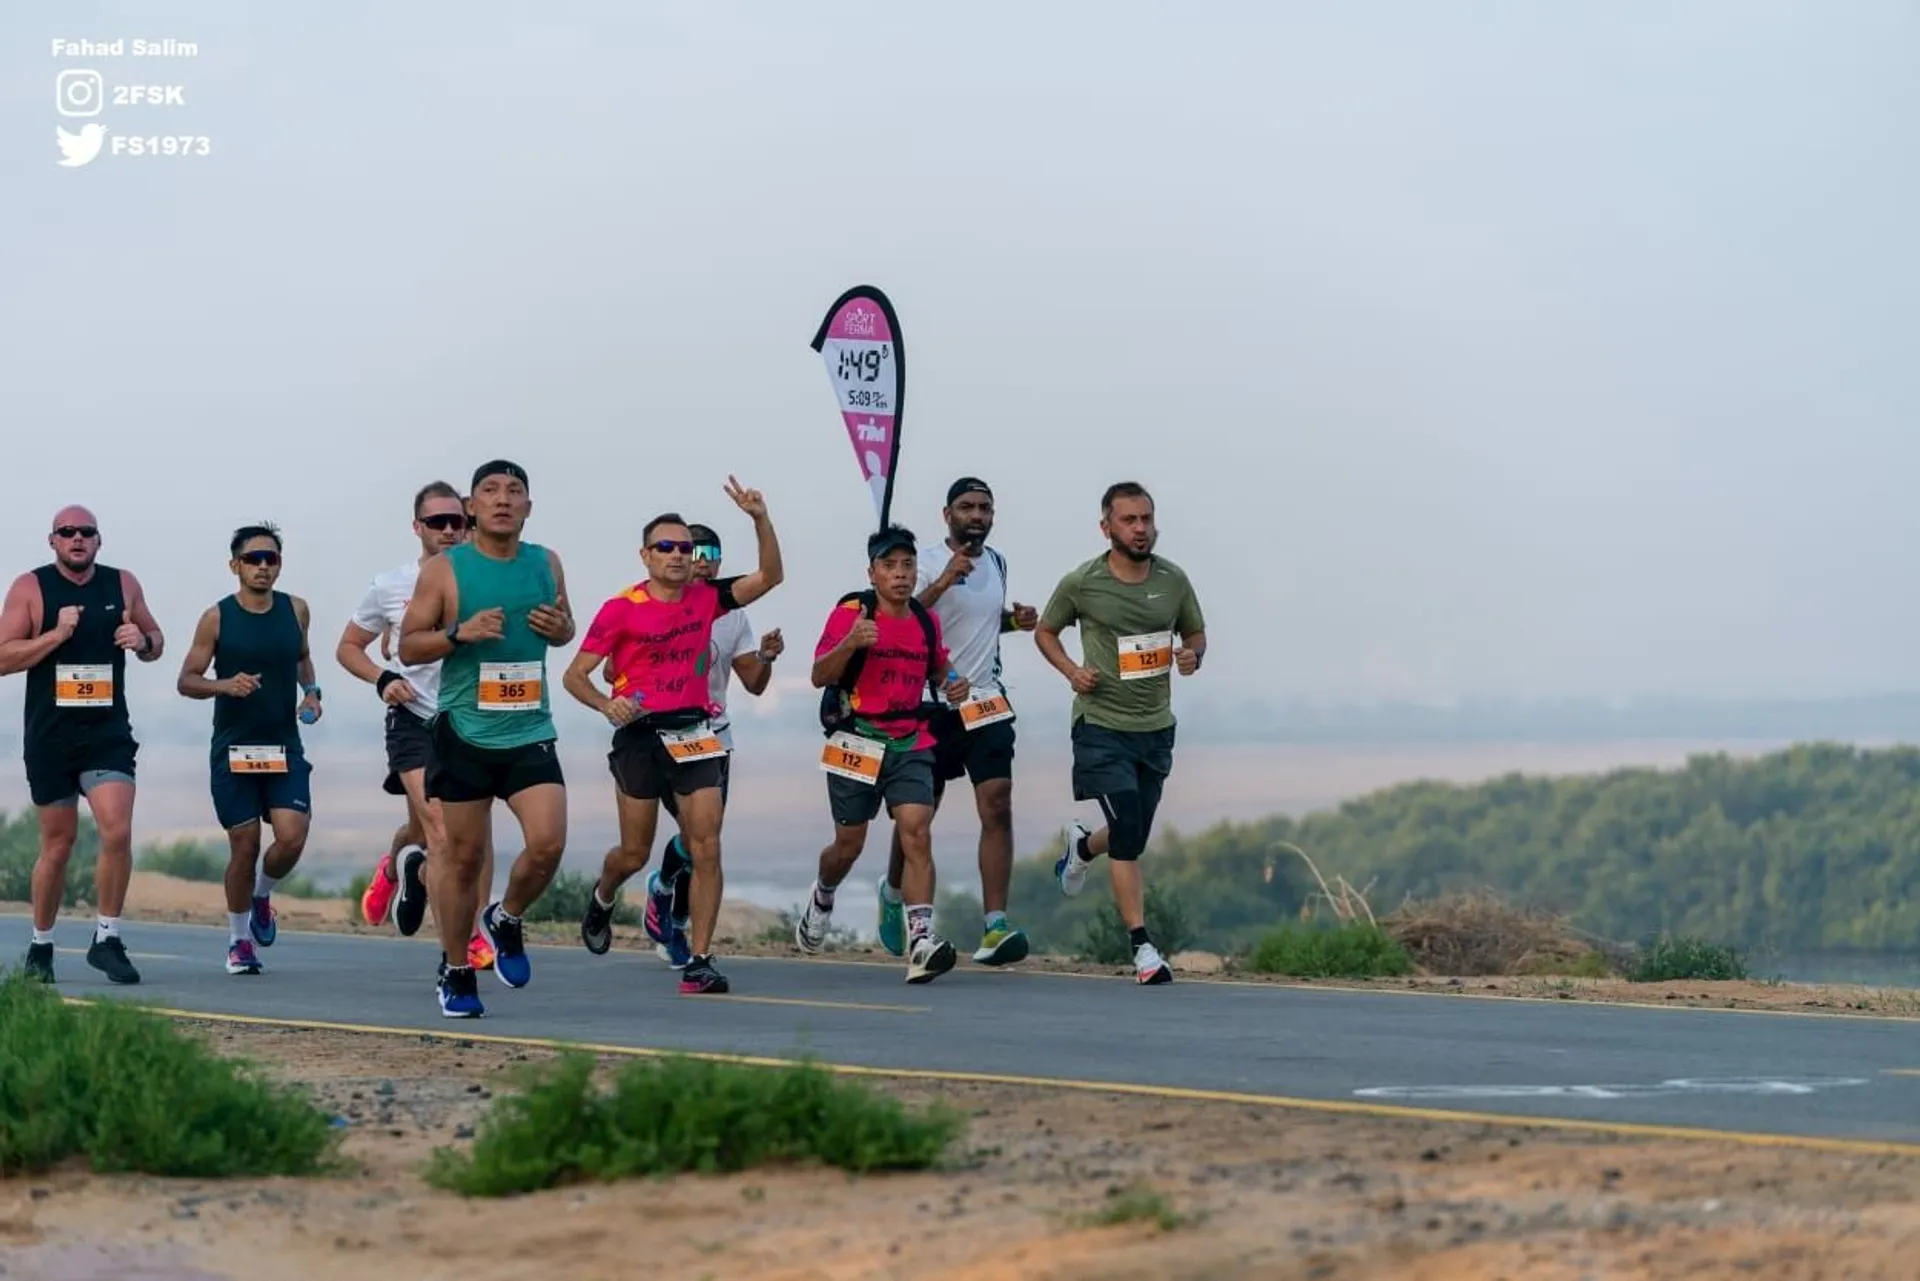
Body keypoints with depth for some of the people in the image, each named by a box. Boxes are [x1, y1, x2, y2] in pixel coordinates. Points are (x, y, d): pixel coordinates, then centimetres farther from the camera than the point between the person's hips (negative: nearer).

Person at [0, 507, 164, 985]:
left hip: (108, 734, 1)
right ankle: (40, 947, 23)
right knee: (58, 845, 6)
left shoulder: (123, 584, 7)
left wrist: (143, 641, -5)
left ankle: (106, 940, -2)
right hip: (49, 735, -1)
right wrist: (56, 634, -18)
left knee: (118, 833, -15)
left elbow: (155, 641, 18)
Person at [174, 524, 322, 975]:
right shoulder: (217, 617, -4)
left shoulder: (296, 610, 5)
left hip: (284, 747, 2)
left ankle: (262, 895, 21)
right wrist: (224, 685, -20)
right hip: (233, 749, -2)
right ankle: (238, 941, 17)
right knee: (245, 846, -1)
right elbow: (186, 681, -1)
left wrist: (311, 692, 6)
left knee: (292, 838, -12)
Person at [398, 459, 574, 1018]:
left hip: (530, 731, 3)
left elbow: (564, 626, 21)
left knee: (547, 844, -13)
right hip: (464, 734, -2)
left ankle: (506, 920, 18)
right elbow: (408, 646, -2)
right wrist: (459, 633, -19)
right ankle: (456, 972, 19)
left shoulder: (546, 564, 7)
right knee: (463, 854, 4)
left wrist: (561, 628, -3)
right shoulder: (444, 569, -4)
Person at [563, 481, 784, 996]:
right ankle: (602, 902, 42)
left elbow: (770, 576, 1)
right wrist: (607, 704, -22)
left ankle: (699, 961, -8)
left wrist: (761, 520, -12)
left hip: (695, 734, 3)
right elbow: (574, 674, -3)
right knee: (635, 853, 7)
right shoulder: (621, 609, -6)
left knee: (706, 848, -9)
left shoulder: (706, 598, 5)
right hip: (641, 735, -3)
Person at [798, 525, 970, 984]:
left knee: (917, 834, -15)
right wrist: (850, 643, -31)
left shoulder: (926, 620, 9)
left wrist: (952, 684, 4)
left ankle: (920, 942, -23)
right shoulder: (850, 613, -7)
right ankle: (822, 898, 44)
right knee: (849, 844, 9)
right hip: (855, 742, -3)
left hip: (911, 744, 3)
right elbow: (819, 676, -14)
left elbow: (937, 668, 27)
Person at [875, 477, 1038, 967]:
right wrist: (942, 583, -31)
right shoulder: (926, 565, -10)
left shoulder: (996, 562, 11)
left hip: (986, 704, 4)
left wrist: (1014, 619, 7)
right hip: (933, 706, -4)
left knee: (997, 807, -13)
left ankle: (995, 927, -17)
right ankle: (893, 892, 39)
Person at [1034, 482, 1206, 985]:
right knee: (1127, 833, -14)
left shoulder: (1173, 579, 1)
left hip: (1156, 726, 4)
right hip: (1102, 723, -4)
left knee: (1133, 837, 15)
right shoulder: (1081, 583, -8)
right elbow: (1045, 631, 8)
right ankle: (1142, 948, -10)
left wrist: (1193, 655, -9)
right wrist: (1072, 671, -10)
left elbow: (1195, 632, 15)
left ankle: (1082, 845, 51)